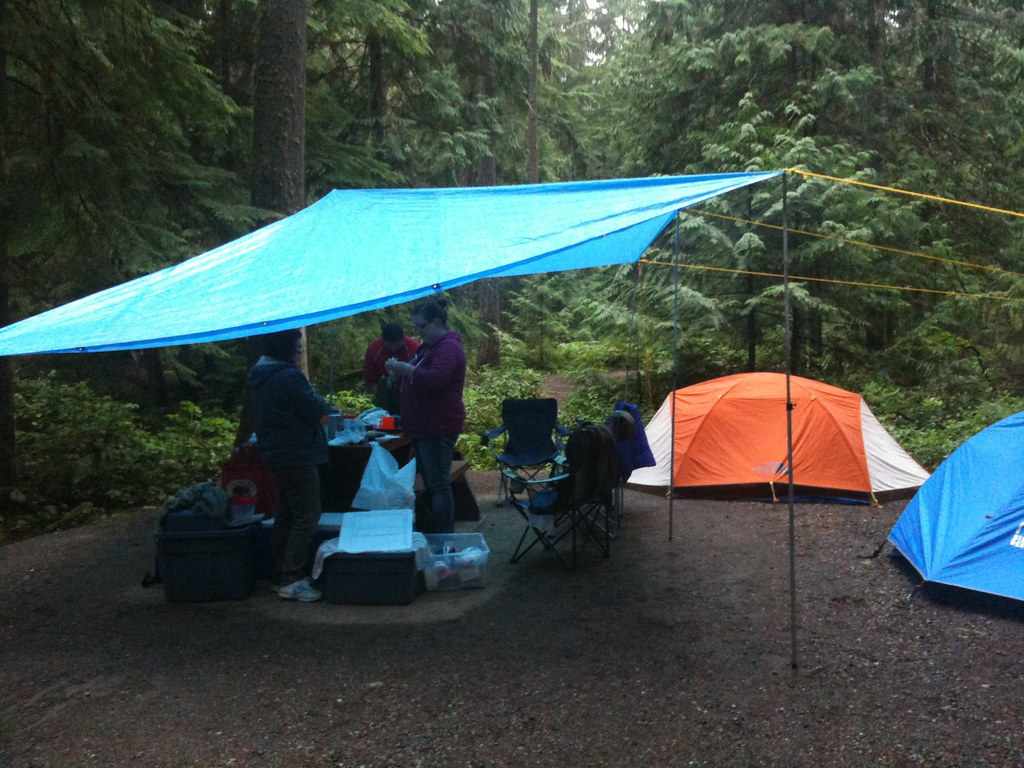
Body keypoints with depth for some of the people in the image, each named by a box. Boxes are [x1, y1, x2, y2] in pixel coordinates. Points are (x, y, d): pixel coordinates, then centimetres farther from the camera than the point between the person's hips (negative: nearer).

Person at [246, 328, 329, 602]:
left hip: (277, 453, 11)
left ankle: (283, 571, 27)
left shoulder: (262, 375, 11)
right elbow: (316, 410, -18)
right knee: (307, 515, -5)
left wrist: (317, 404, 6)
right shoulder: (289, 377, -22)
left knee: (286, 514, 18)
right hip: (296, 455, -11)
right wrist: (323, 402, 3)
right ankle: (292, 580, -4)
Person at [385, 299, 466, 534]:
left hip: (438, 428, -10)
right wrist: (398, 375, 7)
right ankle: (429, 534, 22)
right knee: (429, 483, 14)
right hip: (423, 427, 10)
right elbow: (415, 381, 27)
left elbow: (436, 379, -29)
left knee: (438, 484, -8)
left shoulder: (448, 347, -13)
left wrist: (406, 368, -22)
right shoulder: (428, 347, 20)